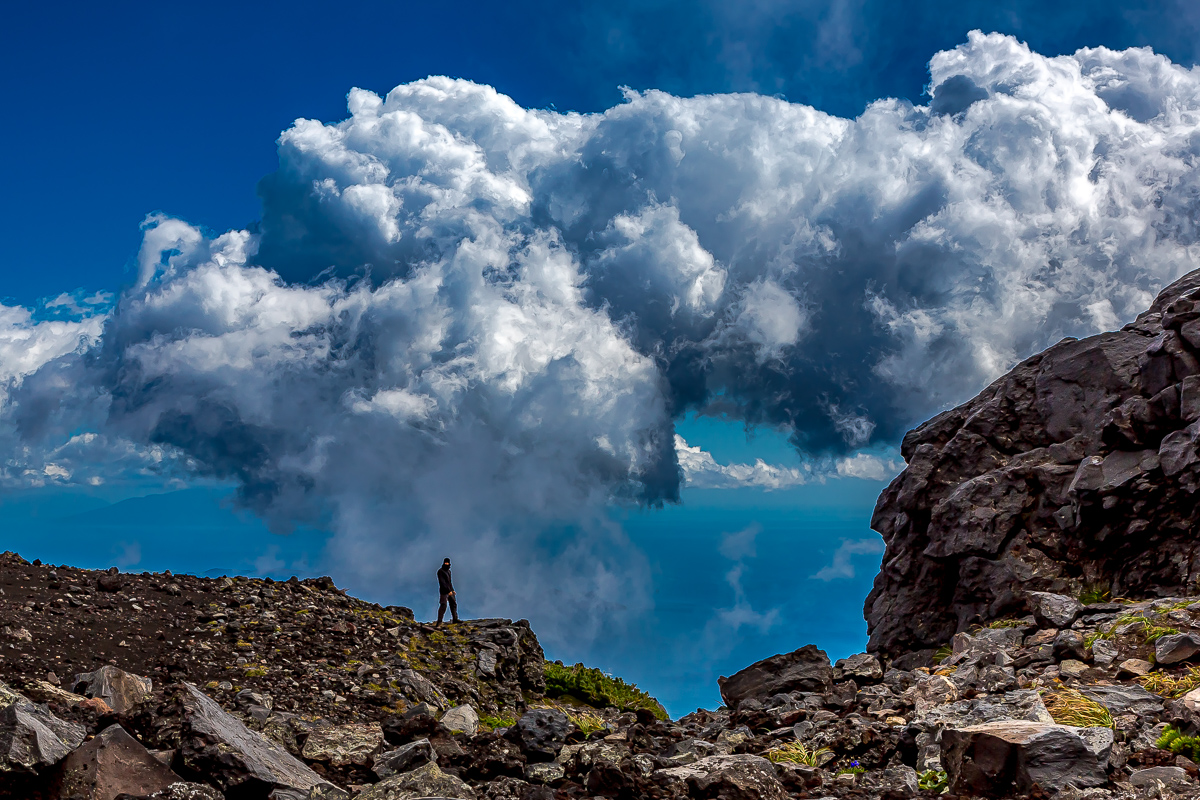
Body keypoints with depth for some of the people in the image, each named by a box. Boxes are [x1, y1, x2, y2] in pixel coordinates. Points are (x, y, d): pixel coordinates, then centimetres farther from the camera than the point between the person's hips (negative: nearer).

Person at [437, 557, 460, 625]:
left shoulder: (448, 571, 17)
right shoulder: (440, 571, -10)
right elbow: (442, 582, -16)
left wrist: (452, 590, 15)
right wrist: (448, 590, -20)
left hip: (450, 591, 9)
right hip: (444, 591, -9)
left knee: (454, 604, 9)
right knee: (443, 605, -13)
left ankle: (455, 619, 15)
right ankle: (439, 621, -13)